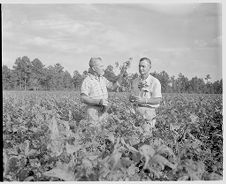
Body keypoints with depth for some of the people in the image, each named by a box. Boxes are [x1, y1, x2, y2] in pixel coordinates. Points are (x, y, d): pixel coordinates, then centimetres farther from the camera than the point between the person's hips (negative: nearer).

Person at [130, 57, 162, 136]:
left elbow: (158, 100, -8)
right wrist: (132, 98, -5)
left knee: (145, 135, -11)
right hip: (136, 111, 4)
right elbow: (131, 97, 19)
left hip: (148, 111, -4)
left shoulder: (155, 82, -2)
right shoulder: (135, 81, 14)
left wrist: (144, 100, -21)